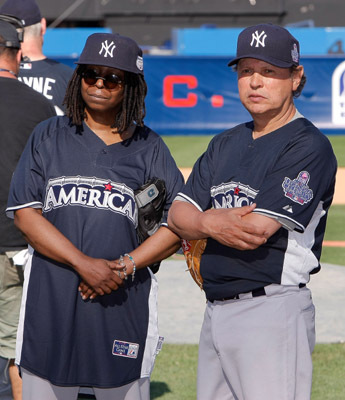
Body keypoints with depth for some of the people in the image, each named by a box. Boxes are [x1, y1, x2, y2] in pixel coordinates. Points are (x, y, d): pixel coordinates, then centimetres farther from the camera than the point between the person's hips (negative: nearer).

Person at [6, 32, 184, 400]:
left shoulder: (149, 148, 9)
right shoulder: (49, 136, 9)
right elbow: (25, 214, -1)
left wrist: (125, 266, -10)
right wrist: (84, 263, -13)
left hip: (125, 303, 0)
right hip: (50, 301, 0)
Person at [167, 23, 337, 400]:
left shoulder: (309, 147, -9)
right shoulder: (225, 144, 17)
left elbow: (255, 231, -17)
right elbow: (177, 215, 10)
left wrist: (200, 221, -1)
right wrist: (212, 223, -13)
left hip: (273, 313, -8)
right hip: (216, 310, 8)